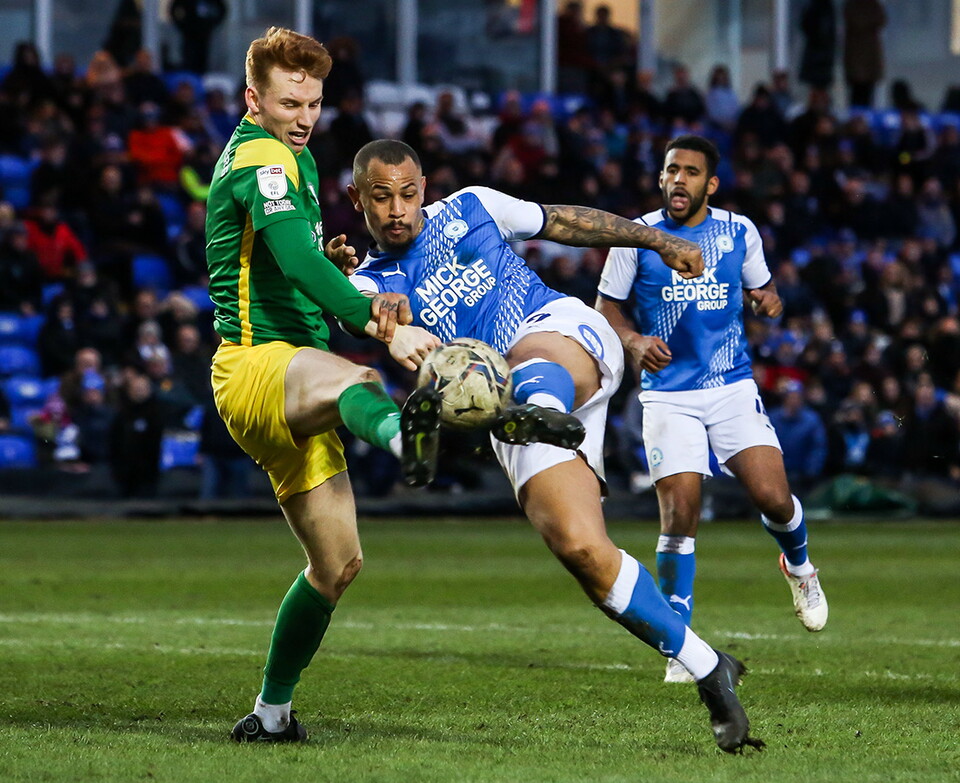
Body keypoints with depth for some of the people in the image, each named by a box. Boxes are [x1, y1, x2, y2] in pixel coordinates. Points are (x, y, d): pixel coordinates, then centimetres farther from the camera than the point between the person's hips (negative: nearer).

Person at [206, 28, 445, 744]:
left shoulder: (294, 157, 22)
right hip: (255, 363, -10)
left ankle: (272, 712, 22)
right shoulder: (261, 160, -11)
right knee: (354, 380, -45)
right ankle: (403, 434, -82)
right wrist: (384, 326, -40)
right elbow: (296, 261, -28)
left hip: (292, 388, 10)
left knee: (338, 562, 9)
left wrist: (331, 260, 12)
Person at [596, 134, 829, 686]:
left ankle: (798, 566, 24)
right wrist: (634, 341, -15)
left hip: (733, 387, 2)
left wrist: (768, 301, -7)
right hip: (668, 396, -1)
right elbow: (608, 306, 5)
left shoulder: (739, 232, 3)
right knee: (680, 518, -12)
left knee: (772, 497, -12)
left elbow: (762, 290, 17)